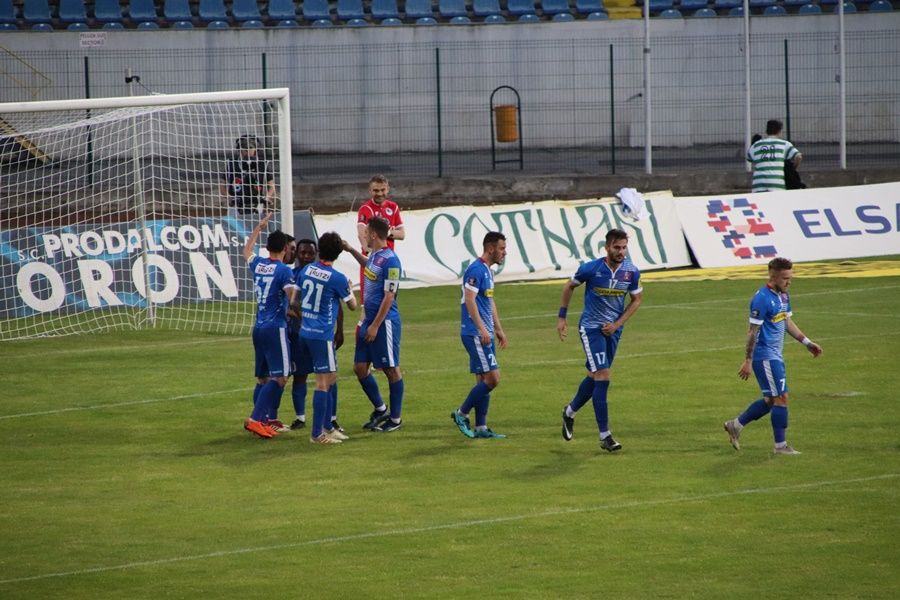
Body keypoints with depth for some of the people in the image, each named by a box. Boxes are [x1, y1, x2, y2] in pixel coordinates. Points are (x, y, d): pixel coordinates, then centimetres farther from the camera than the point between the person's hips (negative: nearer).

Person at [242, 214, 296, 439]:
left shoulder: (257, 265, 8)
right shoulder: (284, 271, -11)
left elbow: (247, 251, 31)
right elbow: (292, 298, -23)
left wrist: (259, 227, 37)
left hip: (258, 327, 8)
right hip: (276, 327, -8)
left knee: (262, 378, 15)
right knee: (279, 377, -9)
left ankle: (262, 421, 17)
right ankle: (255, 419, -20)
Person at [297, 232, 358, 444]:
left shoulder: (306, 270, 5)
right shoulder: (337, 278, -13)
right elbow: (352, 306, 2)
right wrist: (349, 289, 21)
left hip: (305, 332, 7)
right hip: (322, 335, -7)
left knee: (330, 379, 17)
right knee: (323, 383, -4)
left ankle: (327, 427, 21)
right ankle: (317, 434, -6)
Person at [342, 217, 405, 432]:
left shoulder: (390, 260, -17)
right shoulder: (374, 256, 9)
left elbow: (389, 297, -18)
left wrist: (375, 325, -18)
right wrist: (351, 250, 32)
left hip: (385, 322, -9)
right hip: (369, 319, 9)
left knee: (391, 370, 2)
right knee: (360, 367, 10)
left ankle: (395, 419, 11)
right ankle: (380, 409, 24)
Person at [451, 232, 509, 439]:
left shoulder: (488, 271, 16)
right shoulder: (476, 270, -14)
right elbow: (470, 300, -21)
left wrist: (498, 329, 24)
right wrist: (482, 329, -25)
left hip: (484, 334, 10)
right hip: (475, 334, -10)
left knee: (484, 380, 9)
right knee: (491, 378, -11)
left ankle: (480, 427, 11)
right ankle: (461, 414, -1)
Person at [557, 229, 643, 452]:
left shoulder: (631, 272, -7)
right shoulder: (591, 269, -16)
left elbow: (636, 300, 7)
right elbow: (569, 287, 2)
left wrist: (617, 324, -3)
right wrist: (561, 318, 2)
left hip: (613, 330, 5)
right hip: (591, 327, -5)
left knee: (595, 376, 15)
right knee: (602, 377, -14)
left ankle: (570, 412, 42)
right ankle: (605, 436, -13)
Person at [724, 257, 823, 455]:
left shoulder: (783, 296, 10)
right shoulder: (762, 298, -18)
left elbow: (788, 322, 23)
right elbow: (753, 331, -18)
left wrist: (807, 343, 21)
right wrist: (748, 361, -17)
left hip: (776, 356, 9)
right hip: (765, 355, -9)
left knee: (771, 400, 13)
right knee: (781, 397, -7)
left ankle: (735, 425, 24)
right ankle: (780, 445, 0)